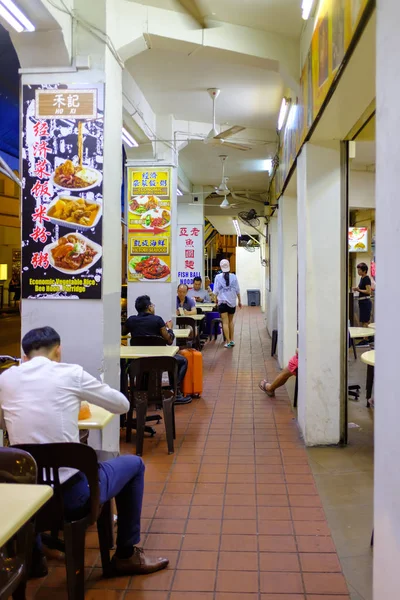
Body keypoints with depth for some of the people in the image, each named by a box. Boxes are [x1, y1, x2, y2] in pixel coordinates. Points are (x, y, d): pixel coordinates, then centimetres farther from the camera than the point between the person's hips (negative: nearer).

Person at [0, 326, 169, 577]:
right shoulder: (72, 373, -6)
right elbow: (123, 405, 7)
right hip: (72, 492, -4)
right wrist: (81, 396, 25)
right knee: (134, 464, 22)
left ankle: (34, 556, 41)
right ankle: (126, 555, 30)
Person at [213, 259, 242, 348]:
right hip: (232, 302, 2)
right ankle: (231, 340, 18)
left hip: (222, 302, -2)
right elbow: (237, 290, 2)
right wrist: (239, 301, 13)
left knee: (225, 322, 0)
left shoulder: (218, 277, -7)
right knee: (231, 321, 17)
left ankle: (228, 341, -4)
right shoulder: (233, 277, -3)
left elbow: (216, 291, -4)